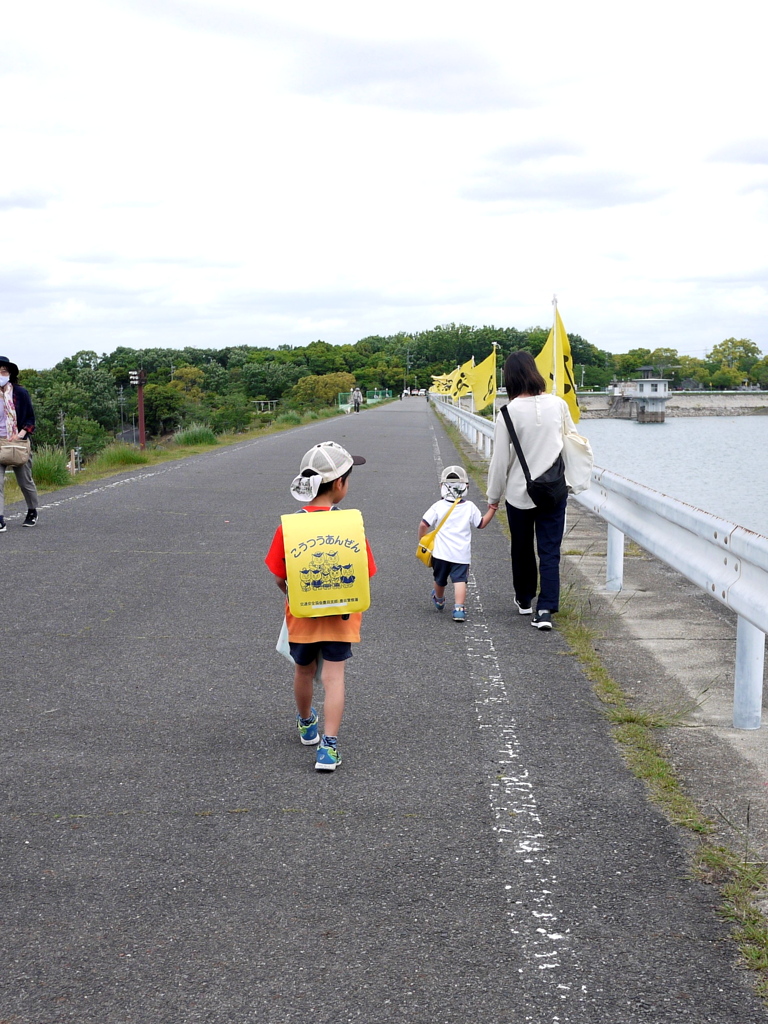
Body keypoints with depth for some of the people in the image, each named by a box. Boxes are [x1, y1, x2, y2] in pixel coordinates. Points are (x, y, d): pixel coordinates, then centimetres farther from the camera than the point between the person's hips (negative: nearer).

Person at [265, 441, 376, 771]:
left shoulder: (290, 525, -11)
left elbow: (279, 577, -6)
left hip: (301, 616, 2)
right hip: (341, 616, -2)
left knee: (303, 670, 22)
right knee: (333, 676, 2)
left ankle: (306, 724, 46)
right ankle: (329, 745, -6)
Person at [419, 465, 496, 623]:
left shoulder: (438, 507, -6)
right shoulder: (470, 507, -2)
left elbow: (424, 525, -7)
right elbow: (481, 524, 12)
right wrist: (492, 510, 20)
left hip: (441, 552, 1)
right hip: (462, 554, -1)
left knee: (440, 580, 19)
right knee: (460, 580, -4)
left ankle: (439, 600, 45)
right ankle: (459, 608, -21)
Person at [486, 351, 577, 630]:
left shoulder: (509, 412, -13)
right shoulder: (558, 405, -4)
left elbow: (500, 459, -8)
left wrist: (494, 497, 4)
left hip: (519, 492, -1)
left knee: (522, 549, 18)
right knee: (550, 550, 3)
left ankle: (525, 600, 35)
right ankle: (546, 609, -8)